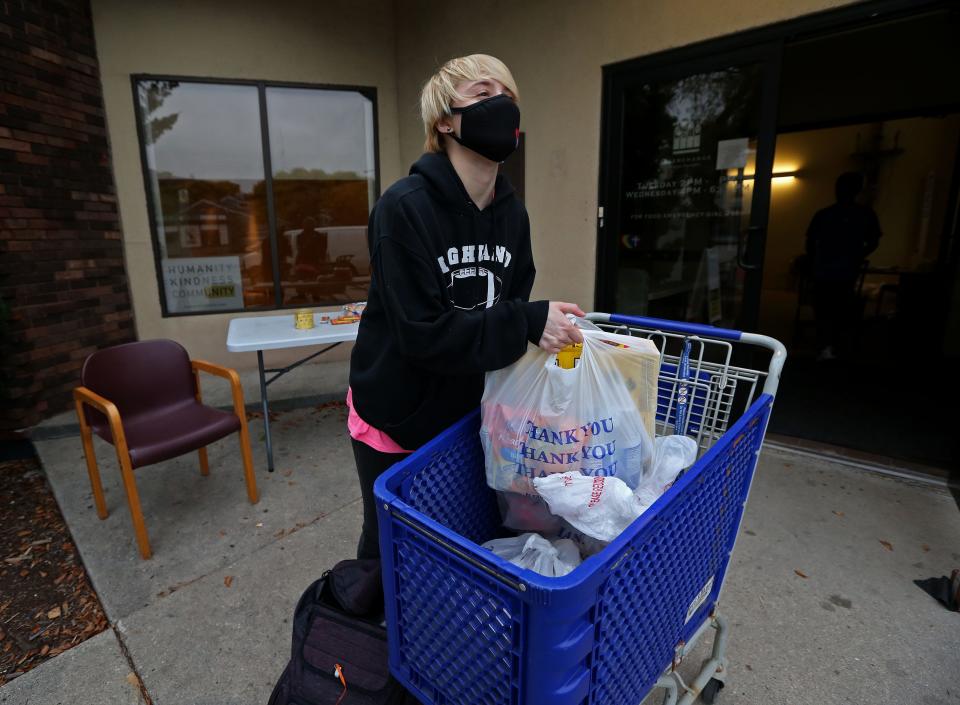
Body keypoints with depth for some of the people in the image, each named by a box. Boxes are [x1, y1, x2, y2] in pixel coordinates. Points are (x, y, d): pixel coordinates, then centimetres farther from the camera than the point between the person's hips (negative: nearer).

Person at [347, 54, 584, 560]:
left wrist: (546, 328, -14)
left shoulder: (512, 212, -2)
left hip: (467, 414, 6)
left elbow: (508, 308, 5)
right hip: (396, 419, -5)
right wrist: (527, 325, -31)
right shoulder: (406, 207, -23)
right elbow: (422, 333, -27)